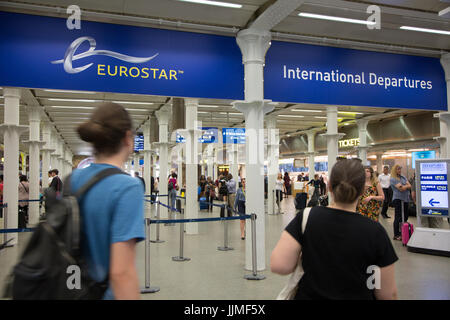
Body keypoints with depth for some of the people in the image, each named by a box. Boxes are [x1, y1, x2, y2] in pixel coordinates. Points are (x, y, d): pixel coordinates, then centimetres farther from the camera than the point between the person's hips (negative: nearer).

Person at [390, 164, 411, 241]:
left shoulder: (403, 177, 15)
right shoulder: (393, 179, -7)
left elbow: (410, 186, 5)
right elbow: (401, 188, -17)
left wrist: (403, 186, -11)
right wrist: (407, 186, 0)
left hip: (405, 199, 7)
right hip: (398, 199, -7)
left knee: (405, 216, 9)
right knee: (398, 217, -6)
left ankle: (403, 233, 18)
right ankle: (396, 235, 0)